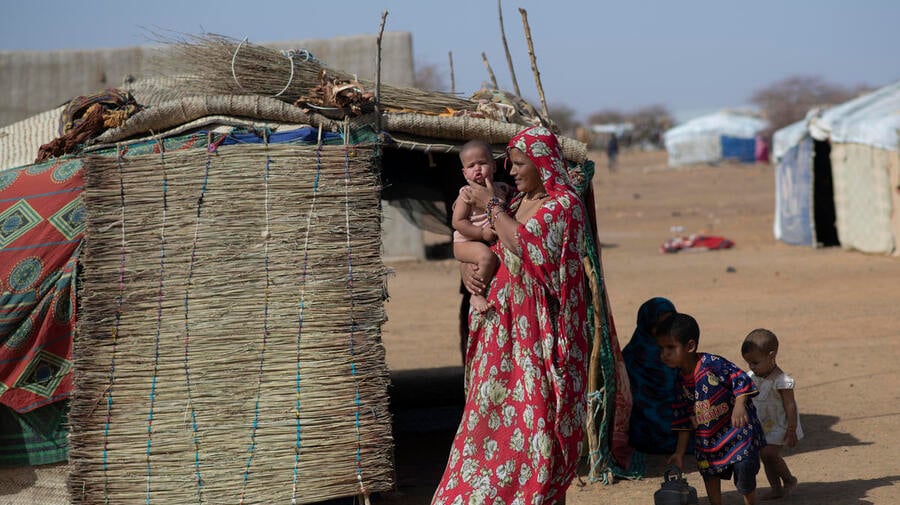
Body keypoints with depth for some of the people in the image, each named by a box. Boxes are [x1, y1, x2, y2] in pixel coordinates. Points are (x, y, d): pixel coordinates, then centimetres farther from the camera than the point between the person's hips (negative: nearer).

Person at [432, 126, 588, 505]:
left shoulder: (564, 204, -10)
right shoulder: (517, 202, 14)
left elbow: (523, 243, -22)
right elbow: (496, 249, 22)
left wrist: (492, 205, -11)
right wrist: (473, 268, 1)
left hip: (539, 327, -8)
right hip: (505, 321, 8)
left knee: (535, 414, -6)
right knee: (493, 408, 7)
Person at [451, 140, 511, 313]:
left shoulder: (500, 189, 8)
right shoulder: (467, 194, -11)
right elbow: (457, 222, -15)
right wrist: (482, 233, -22)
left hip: (491, 242, 7)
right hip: (465, 243, -7)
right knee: (487, 256, -32)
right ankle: (477, 295, -19)